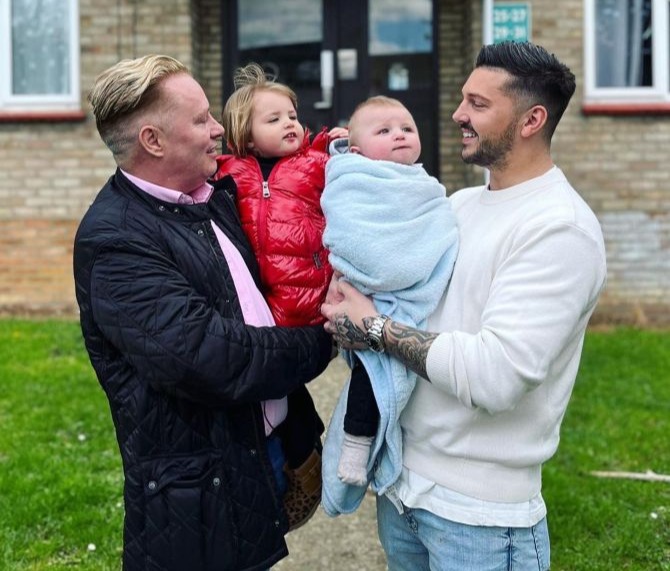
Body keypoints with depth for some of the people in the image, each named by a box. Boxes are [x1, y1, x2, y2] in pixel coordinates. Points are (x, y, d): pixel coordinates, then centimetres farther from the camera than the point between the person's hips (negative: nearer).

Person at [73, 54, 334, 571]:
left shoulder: (217, 193, 5)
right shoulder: (113, 239, -20)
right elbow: (208, 358, -28)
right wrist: (322, 343, -14)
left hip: (269, 448, 8)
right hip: (200, 493, -7)